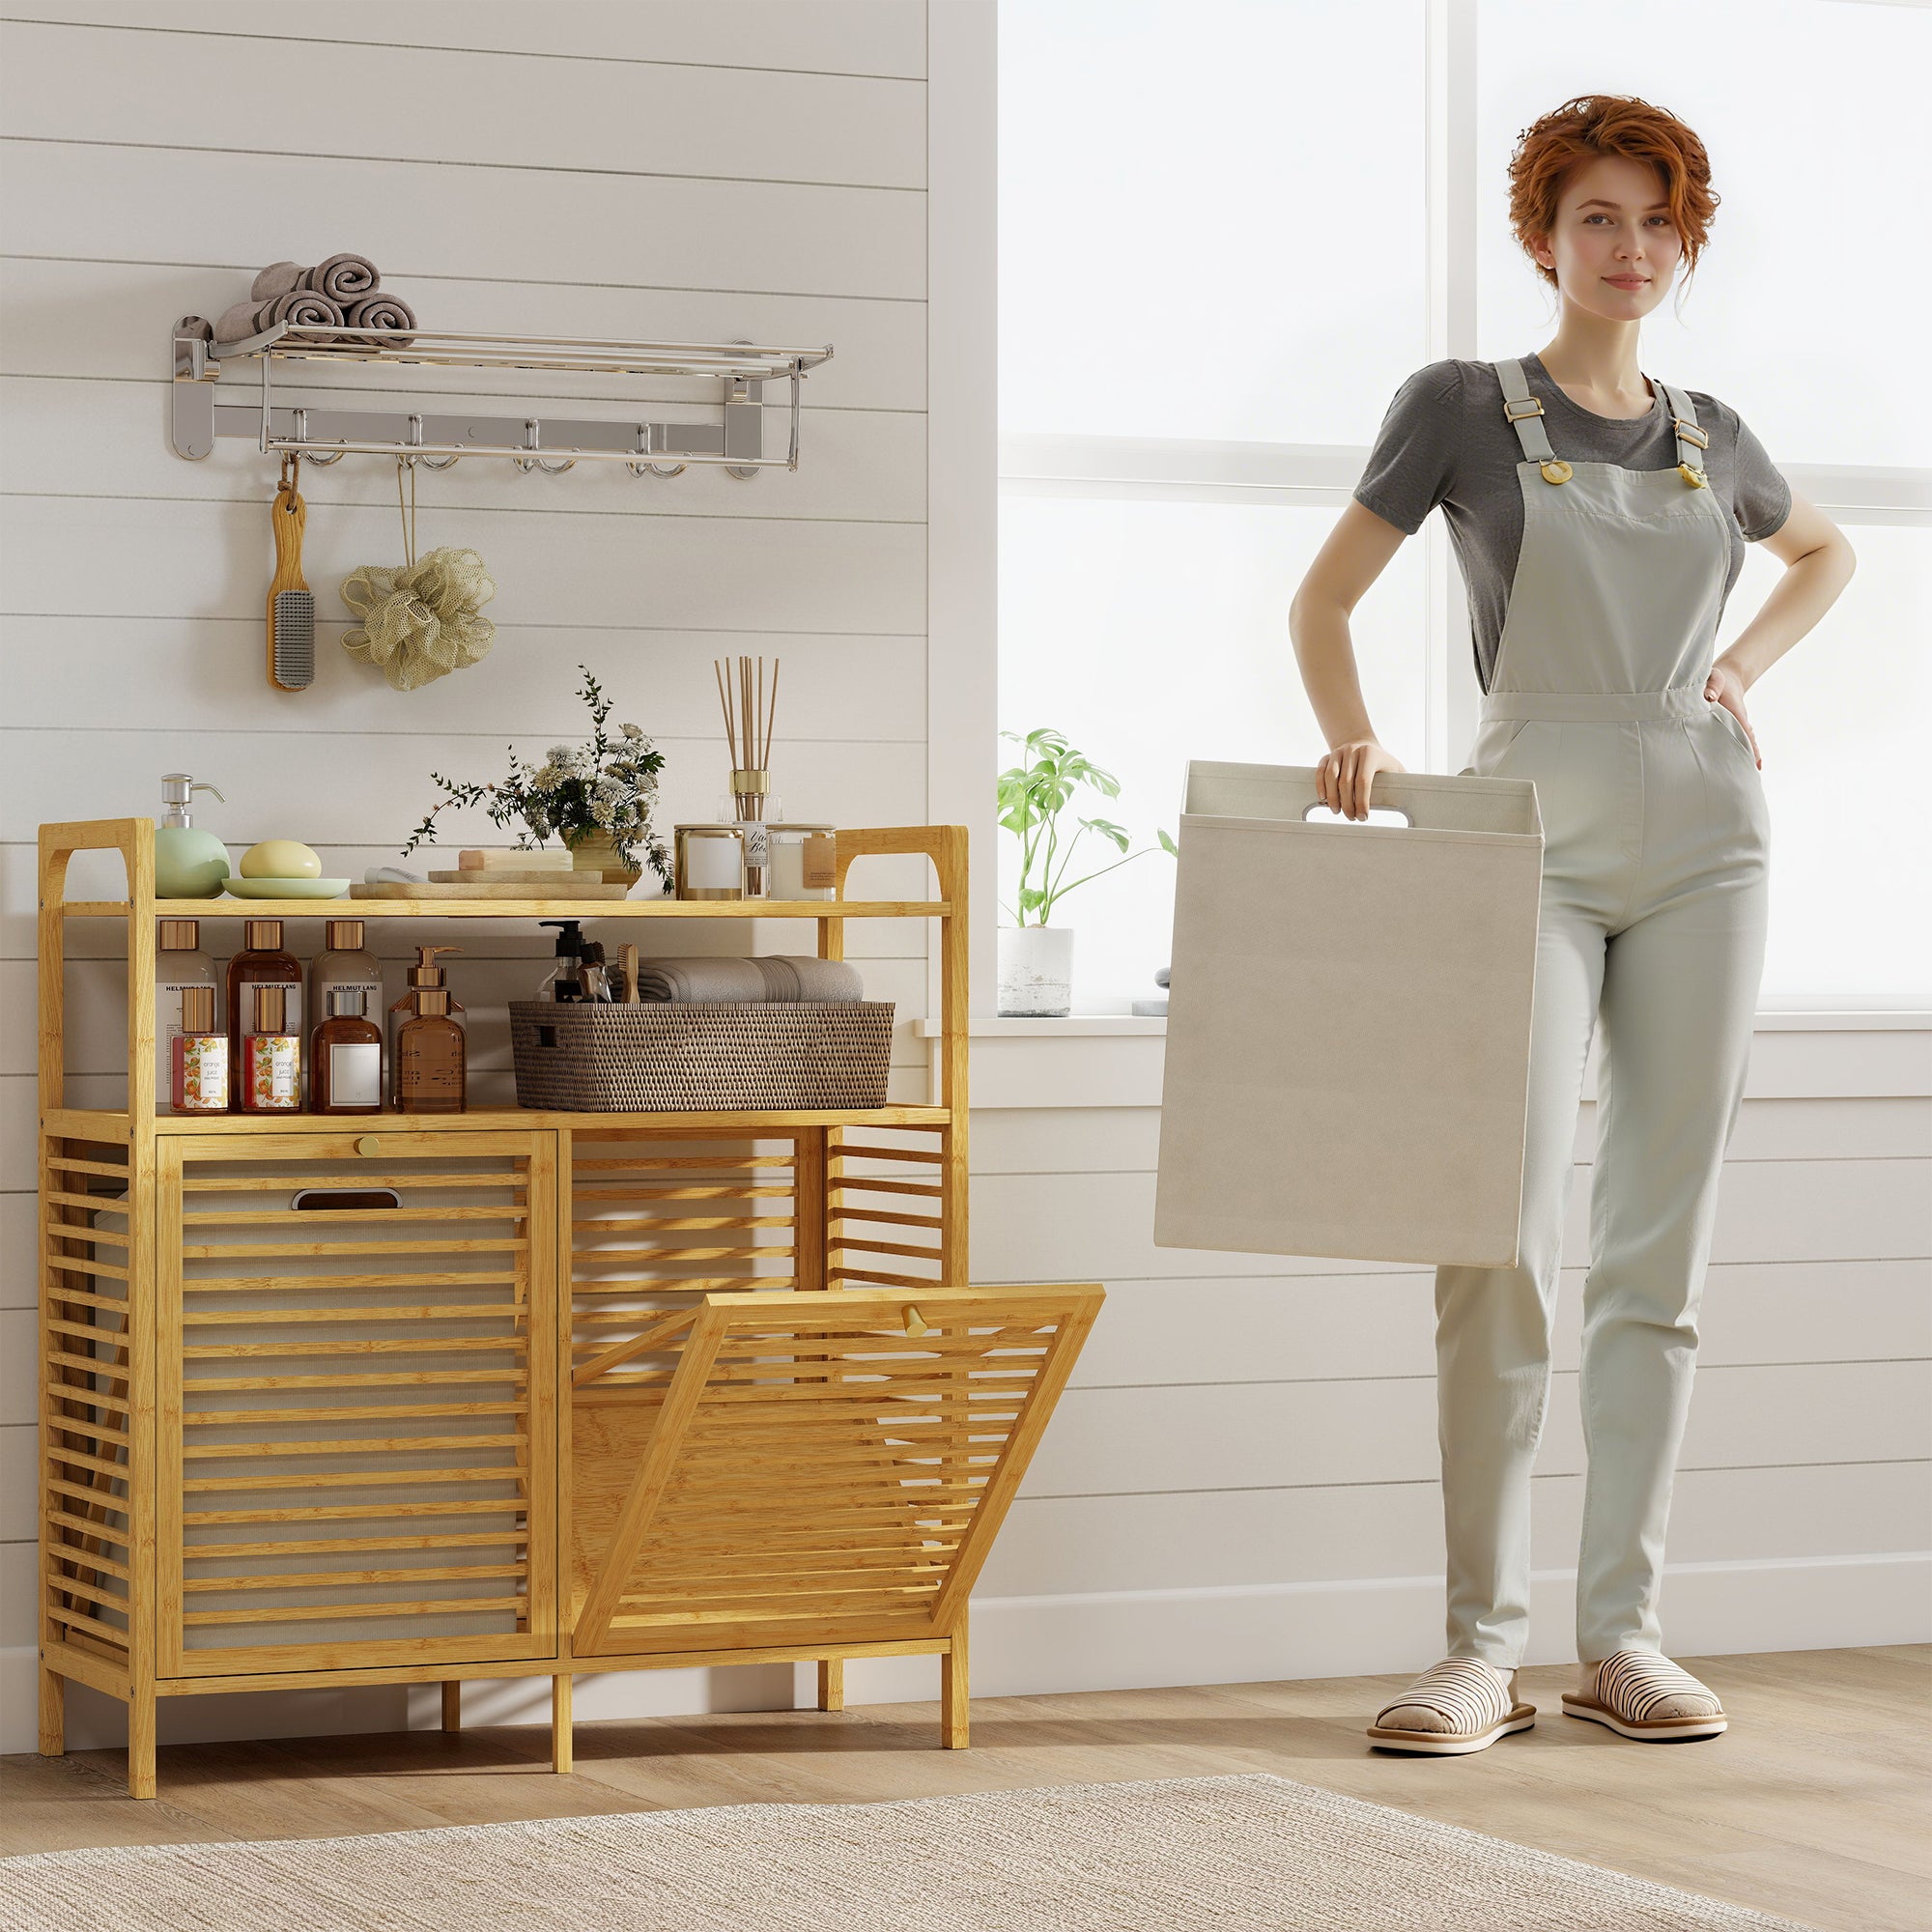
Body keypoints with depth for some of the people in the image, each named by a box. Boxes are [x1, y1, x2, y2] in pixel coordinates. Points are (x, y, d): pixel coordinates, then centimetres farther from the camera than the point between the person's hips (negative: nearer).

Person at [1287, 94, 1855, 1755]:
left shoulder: (1710, 435, 13)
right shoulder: (1463, 407, 3)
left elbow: (1827, 551, 32)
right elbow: (1326, 596, 5)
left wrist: (1750, 662, 14)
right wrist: (1354, 741, -13)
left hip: (1703, 833, 4)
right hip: (1537, 826, -4)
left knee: (1662, 1243, 3)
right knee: (1506, 1234, -12)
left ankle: (1624, 1631, 8)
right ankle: (1484, 1647, -8)